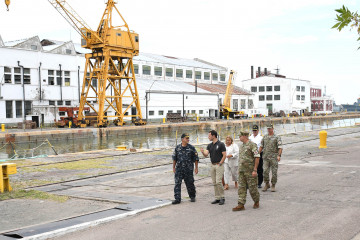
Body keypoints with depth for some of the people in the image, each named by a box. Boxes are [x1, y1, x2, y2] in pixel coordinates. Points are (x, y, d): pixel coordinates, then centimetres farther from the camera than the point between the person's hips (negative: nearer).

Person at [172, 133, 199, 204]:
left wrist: (196, 168, 1)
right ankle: (177, 199, -2)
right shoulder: (177, 148, 3)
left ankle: (192, 196, 27)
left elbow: (196, 158, 3)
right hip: (179, 169, 1)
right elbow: (174, 158, 12)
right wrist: (173, 167, 11)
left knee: (190, 183, 7)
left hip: (188, 169, -1)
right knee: (177, 183, -5)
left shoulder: (191, 148, -2)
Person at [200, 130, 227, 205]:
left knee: (218, 181, -13)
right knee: (214, 183, 7)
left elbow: (224, 155, -10)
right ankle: (217, 198, 13)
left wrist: (220, 164, -15)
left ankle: (222, 198, -2)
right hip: (212, 165, 7)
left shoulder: (221, 144, -8)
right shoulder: (209, 145, 10)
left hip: (219, 165, -7)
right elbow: (206, 155, -1)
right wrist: (203, 152, -22)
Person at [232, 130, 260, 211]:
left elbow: (257, 157, -15)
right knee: (241, 188, 2)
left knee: (252, 188, 2)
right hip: (241, 171, 7)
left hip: (250, 170, -7)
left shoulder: (252, 145, -11)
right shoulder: (241, 146, 14)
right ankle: (241, 205, 1)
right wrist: (239, 169, 19)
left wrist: (255, 170, -19)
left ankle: (256, 202, 22)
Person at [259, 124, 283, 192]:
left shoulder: (277, 137, -2)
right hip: (266, 157, 3)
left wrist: (279, 155, -22)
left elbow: (280, 147, -9)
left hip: (274, 157, -3)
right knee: (265, 171, -4)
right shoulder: (265, 137, 11)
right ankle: (267, 184, 13)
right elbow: (261, 146, 19)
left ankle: (273, 186, 14)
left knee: (274, 172, 1)